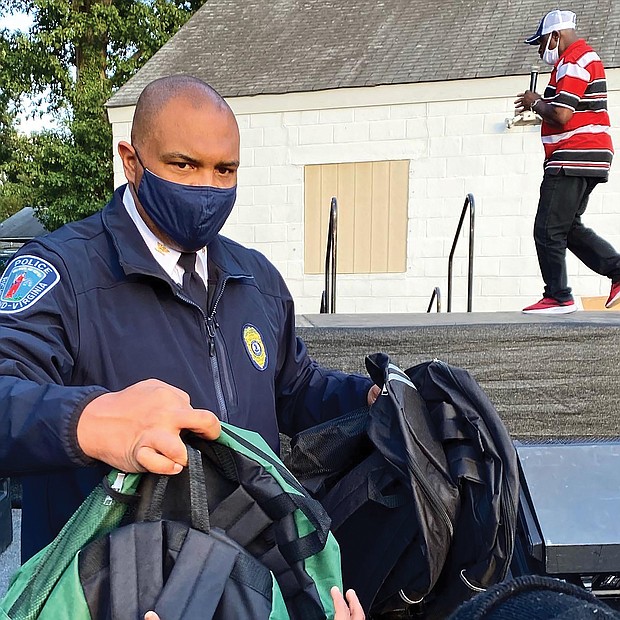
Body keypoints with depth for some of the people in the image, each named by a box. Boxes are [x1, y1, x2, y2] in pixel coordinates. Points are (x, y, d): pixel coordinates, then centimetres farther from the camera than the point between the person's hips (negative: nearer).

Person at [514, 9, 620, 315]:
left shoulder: (573, 62, -12)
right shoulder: (585, 57, 22)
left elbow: (560, 115, -22)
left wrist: (535, 103, -4)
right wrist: (541, 105, 9)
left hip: (574, 160, -11)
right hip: (586, 160, 11)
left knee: (548, 231, -6)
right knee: (568, 227, 16)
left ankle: (558, 298, 0)